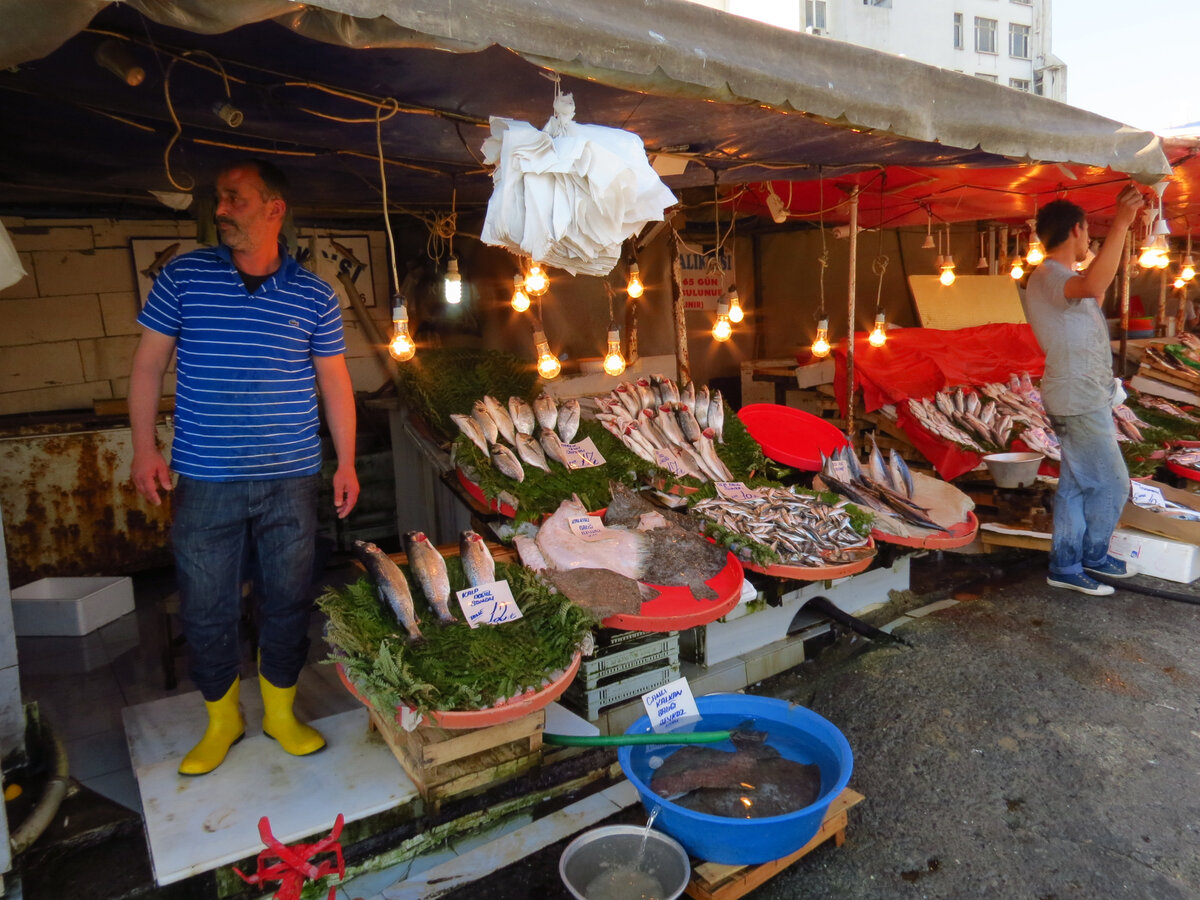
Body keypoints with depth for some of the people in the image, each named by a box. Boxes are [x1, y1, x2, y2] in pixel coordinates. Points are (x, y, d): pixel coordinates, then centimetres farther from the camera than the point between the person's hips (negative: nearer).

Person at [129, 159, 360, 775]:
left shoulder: (314, 295, 1)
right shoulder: (184, 277, 1)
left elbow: (334, 382, 6)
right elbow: (149, 364, 6)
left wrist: (346, 462, 3)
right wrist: (144, 447, -2)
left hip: (291, 481, 0)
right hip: (204, 481, 0)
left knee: (287, 603, 11)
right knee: (206, 610, 9)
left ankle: (280, 712, 31)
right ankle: (222, 720, 30)